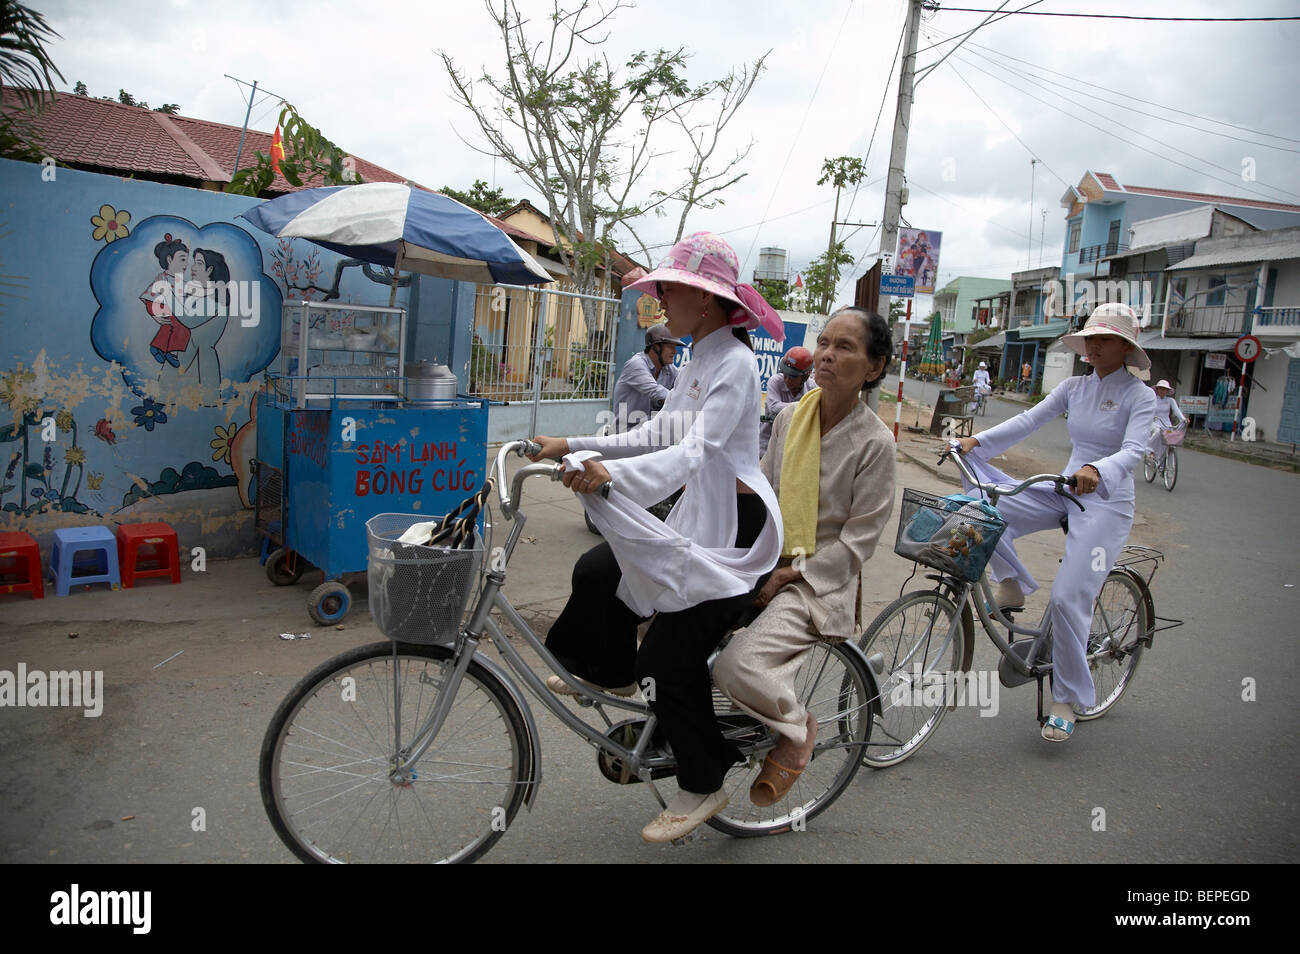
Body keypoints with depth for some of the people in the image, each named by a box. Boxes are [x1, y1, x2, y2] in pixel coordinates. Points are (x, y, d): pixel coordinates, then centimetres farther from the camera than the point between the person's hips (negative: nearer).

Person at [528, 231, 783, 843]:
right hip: (702, 512, 9)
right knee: (597, 571, 3)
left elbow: (694, 451, -30)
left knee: (671, 656, -7)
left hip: (736, 523, -9)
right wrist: (574, 446, 3)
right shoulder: (699, 361, 13)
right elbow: (655, 437, 11)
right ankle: (610, 672, 28)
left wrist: (612, 473, -45)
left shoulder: (733, 364, -18)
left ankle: (702, 787, 13)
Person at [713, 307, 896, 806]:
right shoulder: (790, 418, 7)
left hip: (820, 580, -6)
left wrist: (791, 575, -15)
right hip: (766, 563, 6)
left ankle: (797, 729, 4)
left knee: (737, 666, -27)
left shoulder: (875, 441, -9)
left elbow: (858, 540, -9)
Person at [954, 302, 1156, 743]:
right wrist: (977, 440, -15)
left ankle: (1067, 700, 3)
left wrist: (1097, 471, -44)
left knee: (1068, 598, -15)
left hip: (1106, 502, -5)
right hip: (1064, 492, 5)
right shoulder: (1075, 387, 8)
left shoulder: (1140, 397, -7)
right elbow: (1028, 420, -1)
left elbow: (1134, 450, -22)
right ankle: (1012, 587, 0)